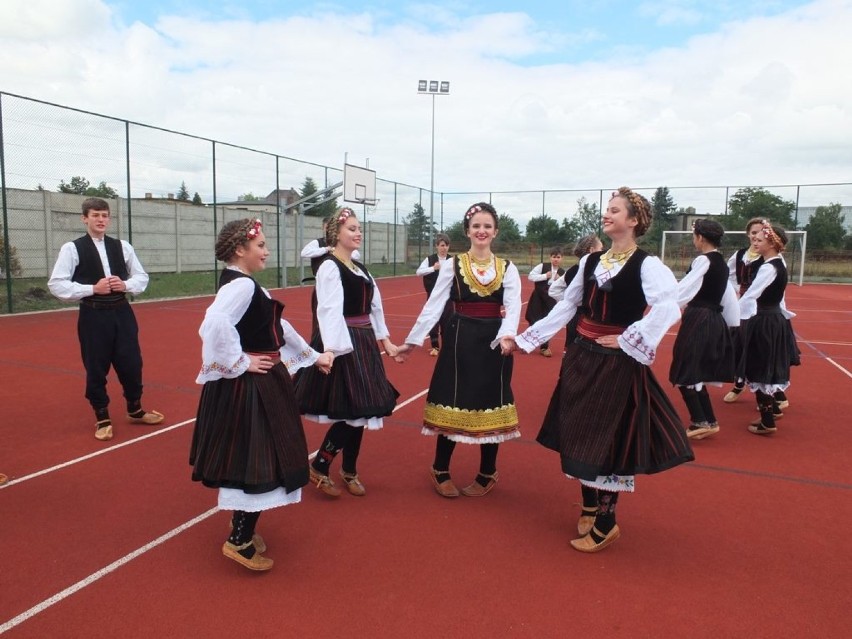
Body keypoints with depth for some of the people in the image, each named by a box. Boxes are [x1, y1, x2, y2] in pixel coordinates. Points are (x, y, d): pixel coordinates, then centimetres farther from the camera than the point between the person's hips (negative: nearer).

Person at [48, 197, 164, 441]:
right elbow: (56, 284, -8)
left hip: (122, 312, 3)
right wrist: (92, 289, -17)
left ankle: (135, 410, 30)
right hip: (93, 316, -3)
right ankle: (102, 419, 23)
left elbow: (142, 277, 13)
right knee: (96, 369, 6)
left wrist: (126, 285, -8)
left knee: (131, 364, 9)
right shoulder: (72, 248, -4)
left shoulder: (122, 246, 7)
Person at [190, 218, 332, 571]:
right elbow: (214, 324, -38)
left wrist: (313, 356, 23)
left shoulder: (244, 284, 13)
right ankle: (240, 542, 11)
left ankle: (242, 524, 37)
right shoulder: (240, 284, -19)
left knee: (253, 456, 21)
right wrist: (240, 363, -24)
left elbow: (278, 327, 20)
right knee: (256, 459, -1)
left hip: (258, 383, 10)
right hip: (250, 385, -10)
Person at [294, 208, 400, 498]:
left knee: (359, 411, 12)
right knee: (348, 412, -8)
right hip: (343, 344, -9)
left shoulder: (360, 268, 15)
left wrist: (384, 339, 16)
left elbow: (374, 307, 20)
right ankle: (318, 468, 11)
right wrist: (330, 348, -31)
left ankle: (349, 471, 27)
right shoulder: (329, 267, -11)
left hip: (363, 343, 9)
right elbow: (329, 310, -23)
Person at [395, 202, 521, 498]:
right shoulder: (452, 265, 0)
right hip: (460, 341, -1)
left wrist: (507, 335, -29)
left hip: (495, 342, 1)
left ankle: (487, 474, 26)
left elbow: (513, 307, -11)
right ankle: (440, 471, 22)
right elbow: (433, 306, -1)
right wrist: (412, 341, -4)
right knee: (452, 405, 4)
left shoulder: (508, 268, 3)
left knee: (491, 407, 9)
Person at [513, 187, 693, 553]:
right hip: (581, 358, 7)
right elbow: (565, 308, 12)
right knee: (579, 436, 13)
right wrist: (525, 339, 10)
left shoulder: (646, 265, -12)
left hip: (616, 365, -6)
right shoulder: (590, 261, 8)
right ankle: (590, 509, 33)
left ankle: (605, 523, 20)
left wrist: (628, 340, -20)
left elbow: (668, 308, -27)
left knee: (606, 441, 2)